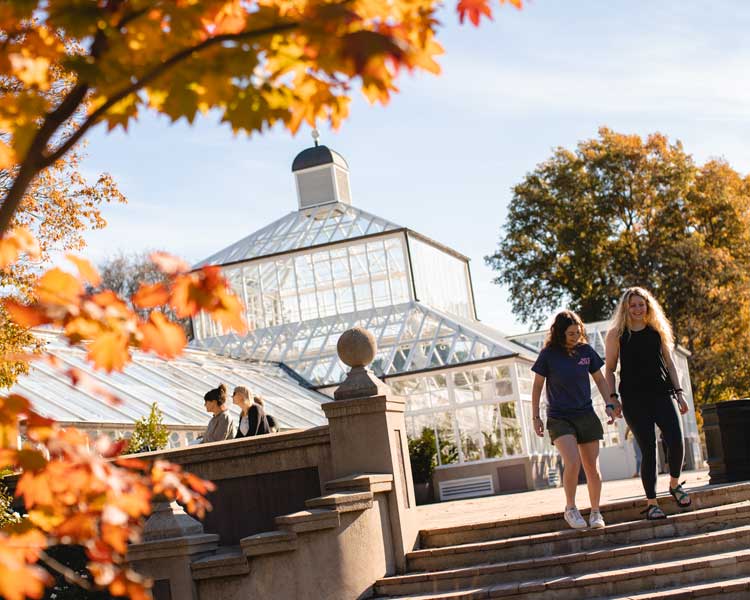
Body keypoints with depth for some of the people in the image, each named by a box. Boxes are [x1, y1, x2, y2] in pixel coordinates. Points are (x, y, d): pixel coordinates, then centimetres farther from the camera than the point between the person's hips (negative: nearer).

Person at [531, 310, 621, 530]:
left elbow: (600, 380, 12)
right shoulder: (548, 354, -7)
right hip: (559, 418, -3)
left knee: (591, 466, 4)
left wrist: (610, 405, 3)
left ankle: (595, 512, 19)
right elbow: (537, 386, 0)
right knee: (572, 462, -22)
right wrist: (536, 417, -1)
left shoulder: (586, 351, 1)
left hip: (586, 415, 3)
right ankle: (570, 508, -4)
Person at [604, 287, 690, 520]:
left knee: (675, 441, -12)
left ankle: (674, 484, 16)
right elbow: (610, 369, 6)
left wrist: (679, 392, 6)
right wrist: (612, 397, -3)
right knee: (648, 449, -6)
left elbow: (669, 363, 14)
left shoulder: (658, 330, 12)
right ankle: (651, 503, 4)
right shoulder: (617, 334, 4)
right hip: (634, 399, -2)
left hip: (661, 394, 2)